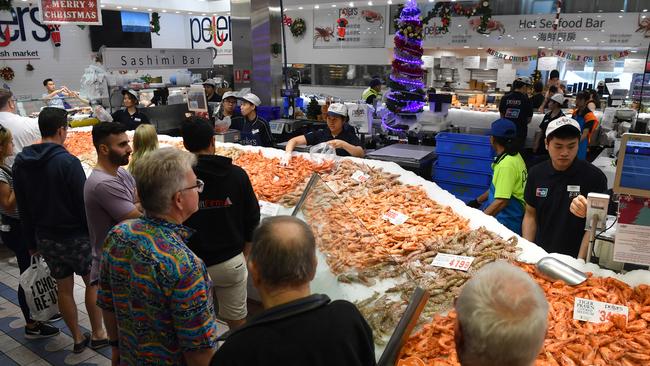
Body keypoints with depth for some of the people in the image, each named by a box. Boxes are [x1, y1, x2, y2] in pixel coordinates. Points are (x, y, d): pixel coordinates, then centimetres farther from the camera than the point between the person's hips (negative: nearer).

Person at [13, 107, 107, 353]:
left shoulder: (21, 161, 1)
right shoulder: (68, 162, -20)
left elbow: (22, 206, 7)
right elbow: (84, 203, -18)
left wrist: (32, 240, 15)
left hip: (45, 237, 6)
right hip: (75, 236, -6)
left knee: (64, 288, 15)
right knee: (93, 282, 13)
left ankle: (77, 338, 27)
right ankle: (98, 334, 21)